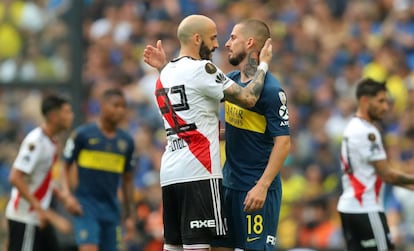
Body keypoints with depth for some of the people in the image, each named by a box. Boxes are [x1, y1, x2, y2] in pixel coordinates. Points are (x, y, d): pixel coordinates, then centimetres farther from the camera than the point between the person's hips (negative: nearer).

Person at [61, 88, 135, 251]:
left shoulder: (126, 142, 9)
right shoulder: (82, 134, -4)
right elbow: (66, 167, 2)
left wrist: (129, 213, 15)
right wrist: (68, 196, -12)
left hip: (111, 208, 5)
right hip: (85, 204, -5)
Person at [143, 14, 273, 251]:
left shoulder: (165, 74, 16)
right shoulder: (202, 69, -8)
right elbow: (248, 98, -9)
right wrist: (263, 64, 6)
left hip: (169, 171, 9)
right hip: (198, 172, -9)